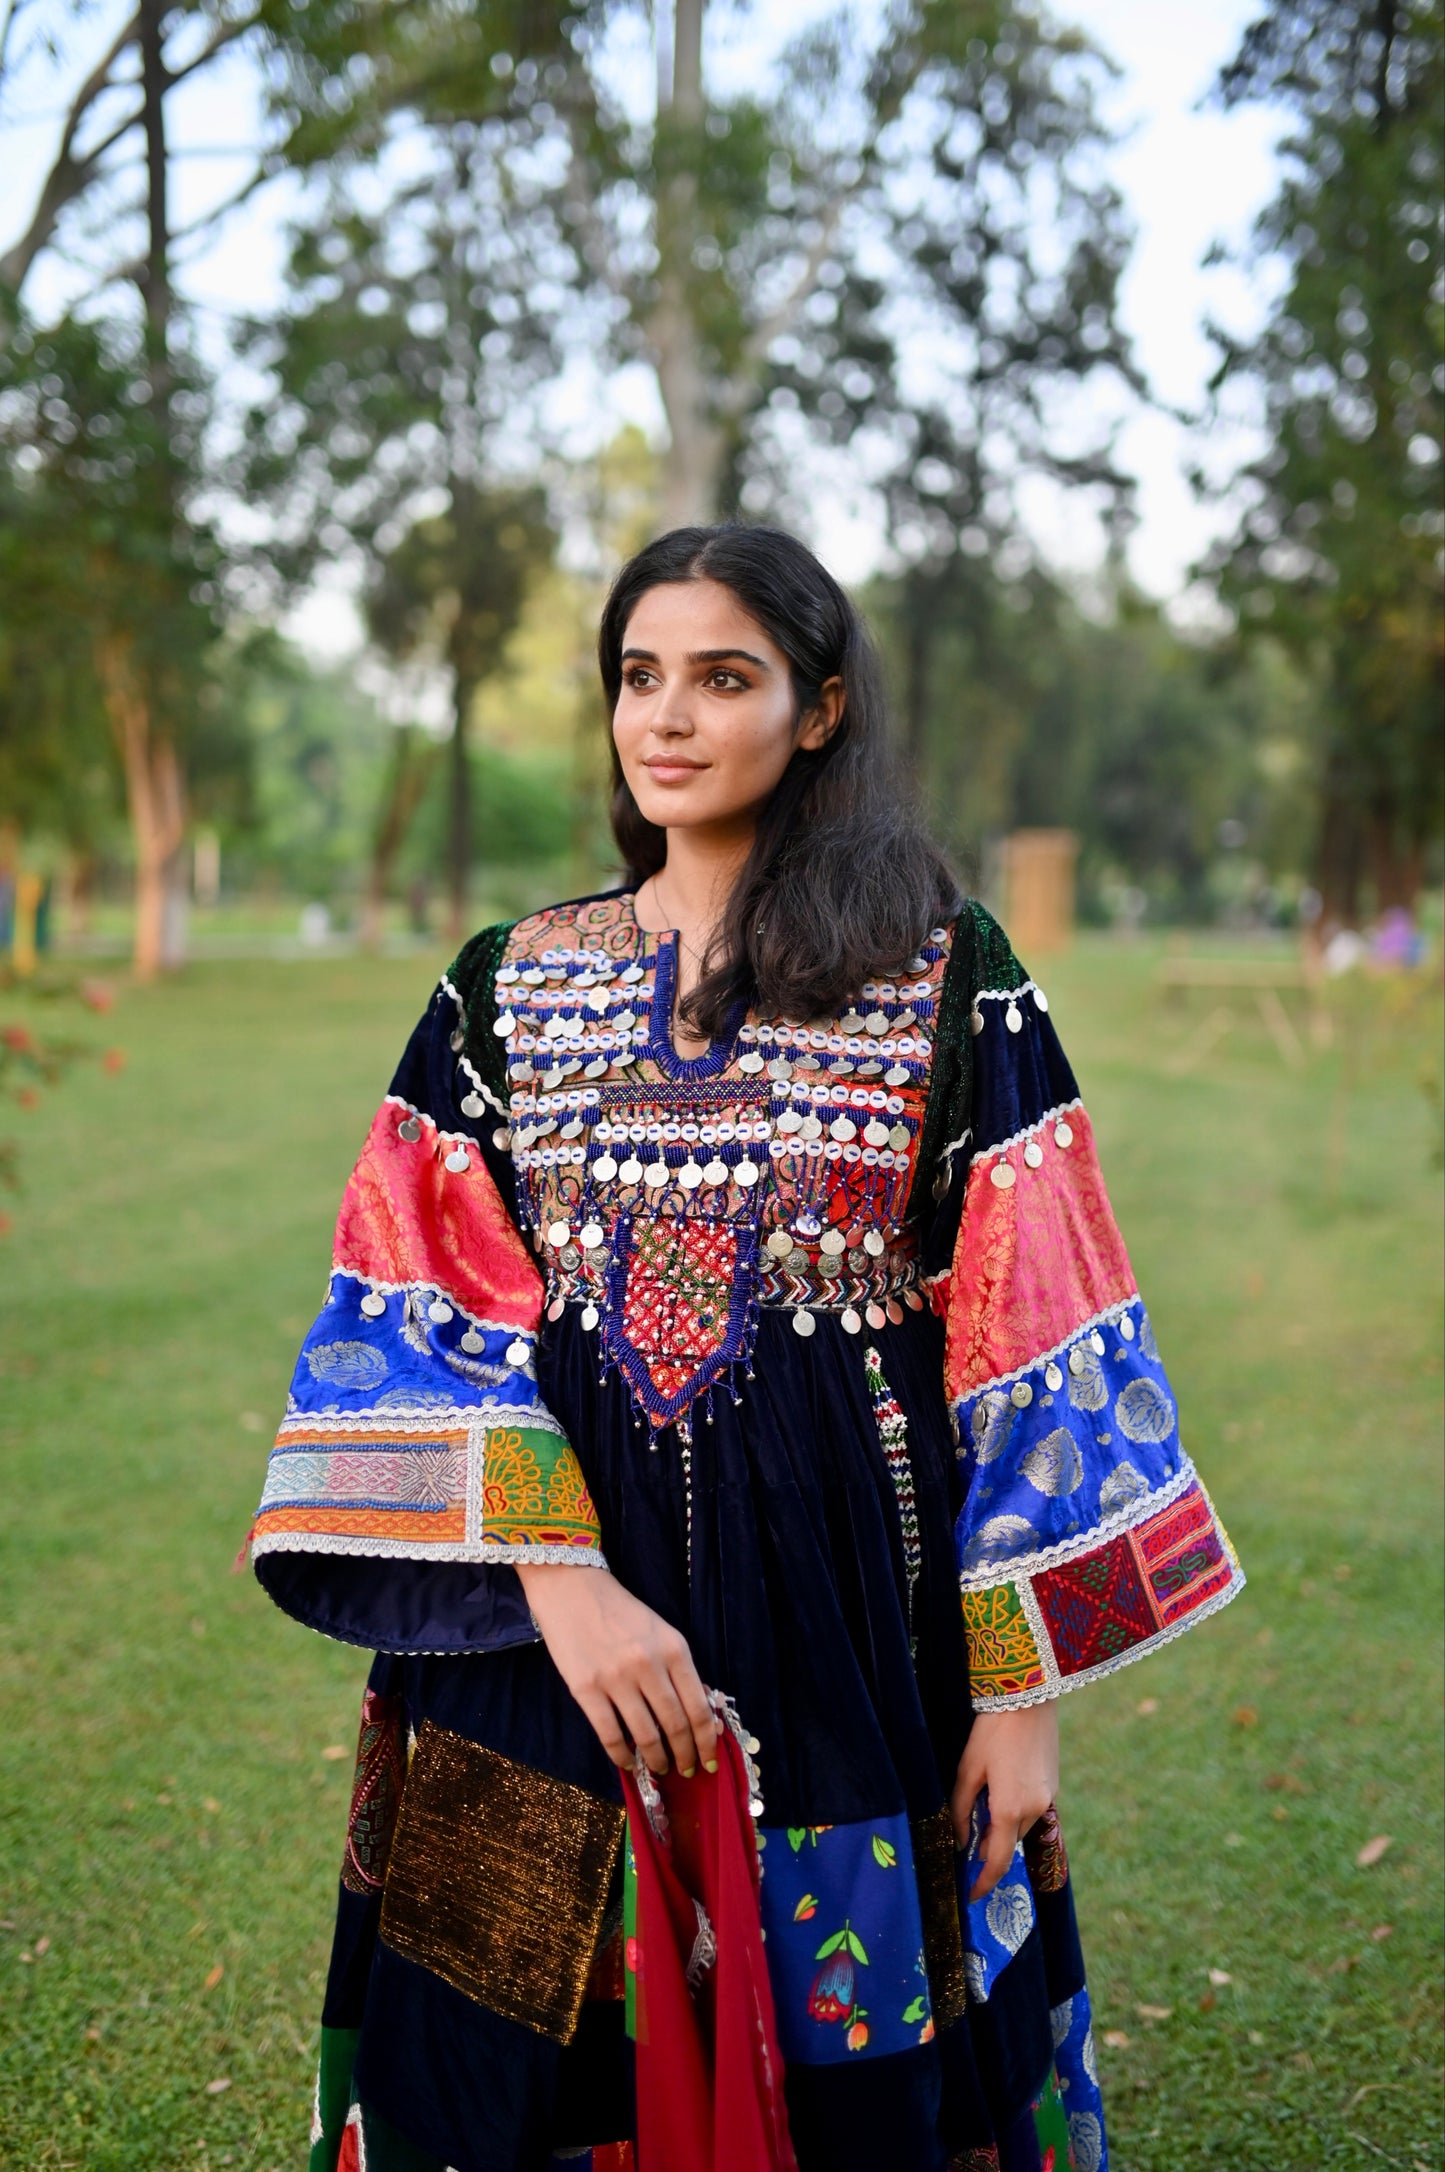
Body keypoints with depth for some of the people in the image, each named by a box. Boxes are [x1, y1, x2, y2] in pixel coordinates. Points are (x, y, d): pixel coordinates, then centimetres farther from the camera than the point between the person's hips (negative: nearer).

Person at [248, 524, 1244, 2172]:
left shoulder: (950, 977, -1)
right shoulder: (507, 983, 7)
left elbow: (1029, 1343, -3)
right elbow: (422, 1314, -1)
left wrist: (1019, 1688, -6)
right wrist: (561, 1581, -15)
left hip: (853, 1611, -2)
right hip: (541, 1629, 2)